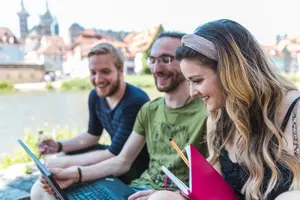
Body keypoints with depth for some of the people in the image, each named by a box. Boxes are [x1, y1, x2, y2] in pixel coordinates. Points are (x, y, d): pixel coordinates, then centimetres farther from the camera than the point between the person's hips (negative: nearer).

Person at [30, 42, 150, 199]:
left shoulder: (135, 102, -29)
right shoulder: (95, 95, -2)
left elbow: (113, 154, -26)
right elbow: (92, 135, 11)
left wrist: (64, 162, -21)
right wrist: (59, 146, -5)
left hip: (138, 163, -8)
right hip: (115, 154, 8)